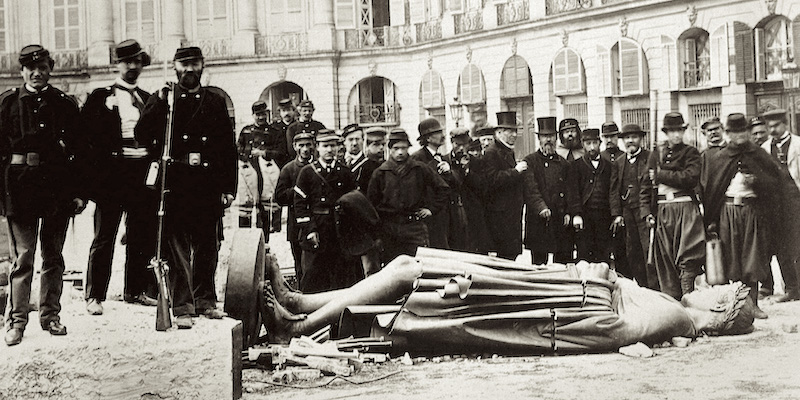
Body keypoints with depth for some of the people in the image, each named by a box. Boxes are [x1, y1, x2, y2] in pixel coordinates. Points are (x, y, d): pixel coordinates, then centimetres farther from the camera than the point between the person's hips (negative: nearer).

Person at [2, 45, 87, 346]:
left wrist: (79, 193, 1)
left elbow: (78, 152, 7)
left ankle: (50, 315, 19)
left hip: (58, 186, 2)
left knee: (54, 256, 9)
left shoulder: (65, 104, 8)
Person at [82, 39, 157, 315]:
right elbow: (86, 132, -3)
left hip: (143, 172, 5)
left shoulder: (148, 99, 17)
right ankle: (95, 296, 0)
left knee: (142, 236, 9)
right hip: (112, 173, -5)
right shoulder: (101, 97, 3)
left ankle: (136, 289, 20)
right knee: (104, 237, -4)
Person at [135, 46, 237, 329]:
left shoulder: (216, 103, 13)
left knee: (208, 246, 10)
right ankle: (182, 308, -3)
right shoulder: (161, 100, 8)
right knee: (178, 248, -5)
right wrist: (160, 104, -14)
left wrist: (229, 188, 7)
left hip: (208, 186, 2)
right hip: (175, 185, -2)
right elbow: (141, 136, -4)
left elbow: (229, 148, 13)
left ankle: (205, 300, 24)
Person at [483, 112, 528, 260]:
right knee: (507, 253, -11)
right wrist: (516, 171, -19)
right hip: (500, 213, -9)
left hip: (513, 213, 10)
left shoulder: (509, 152, 20)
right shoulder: (491, 153, -10)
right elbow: (493, 179, -22)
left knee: (513, 252, 8)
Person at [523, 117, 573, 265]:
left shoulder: (563, 163, 15)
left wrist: (568, 213, -1)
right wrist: (541, 207, -25)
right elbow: (531, 189, -10)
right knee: (539, 263, 0)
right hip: (538, 221, -3)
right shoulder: (530, 161, 2)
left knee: (564, 263, 3)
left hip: (562, 220, 4)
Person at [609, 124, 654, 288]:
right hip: (626, 214, 4)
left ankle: (653, 287, -8)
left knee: (649, 251, -10)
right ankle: (640, 286, 10)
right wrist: (616, 214, 3)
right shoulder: (618, 163, 17)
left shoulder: (650, 158, 3)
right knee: (632, 254, 4)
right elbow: (614, 190, 14)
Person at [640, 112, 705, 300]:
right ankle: (670, 298, 9)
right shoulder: (656, 155, 15)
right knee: (665, 259, 3)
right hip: (663, 211, 3)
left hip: (686, 208, -3)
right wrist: (646, 212, 2)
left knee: (688, 258, -10)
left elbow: (691, 178, -10)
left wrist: (661, 175, -6)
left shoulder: (691, 153, 5)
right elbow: (646, 186, 14)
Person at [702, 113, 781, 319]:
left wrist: (755, 180, -14)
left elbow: (774, 182, 6)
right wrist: (711, 221, 2)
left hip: (754, 211, 0)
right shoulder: (719, 159, 9)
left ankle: (752, 303, 4)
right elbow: (710, 189, 8)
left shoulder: (759, 156, 8)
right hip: (728, 211, 1)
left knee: (753, 258, -2)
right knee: (730, 258, -1)